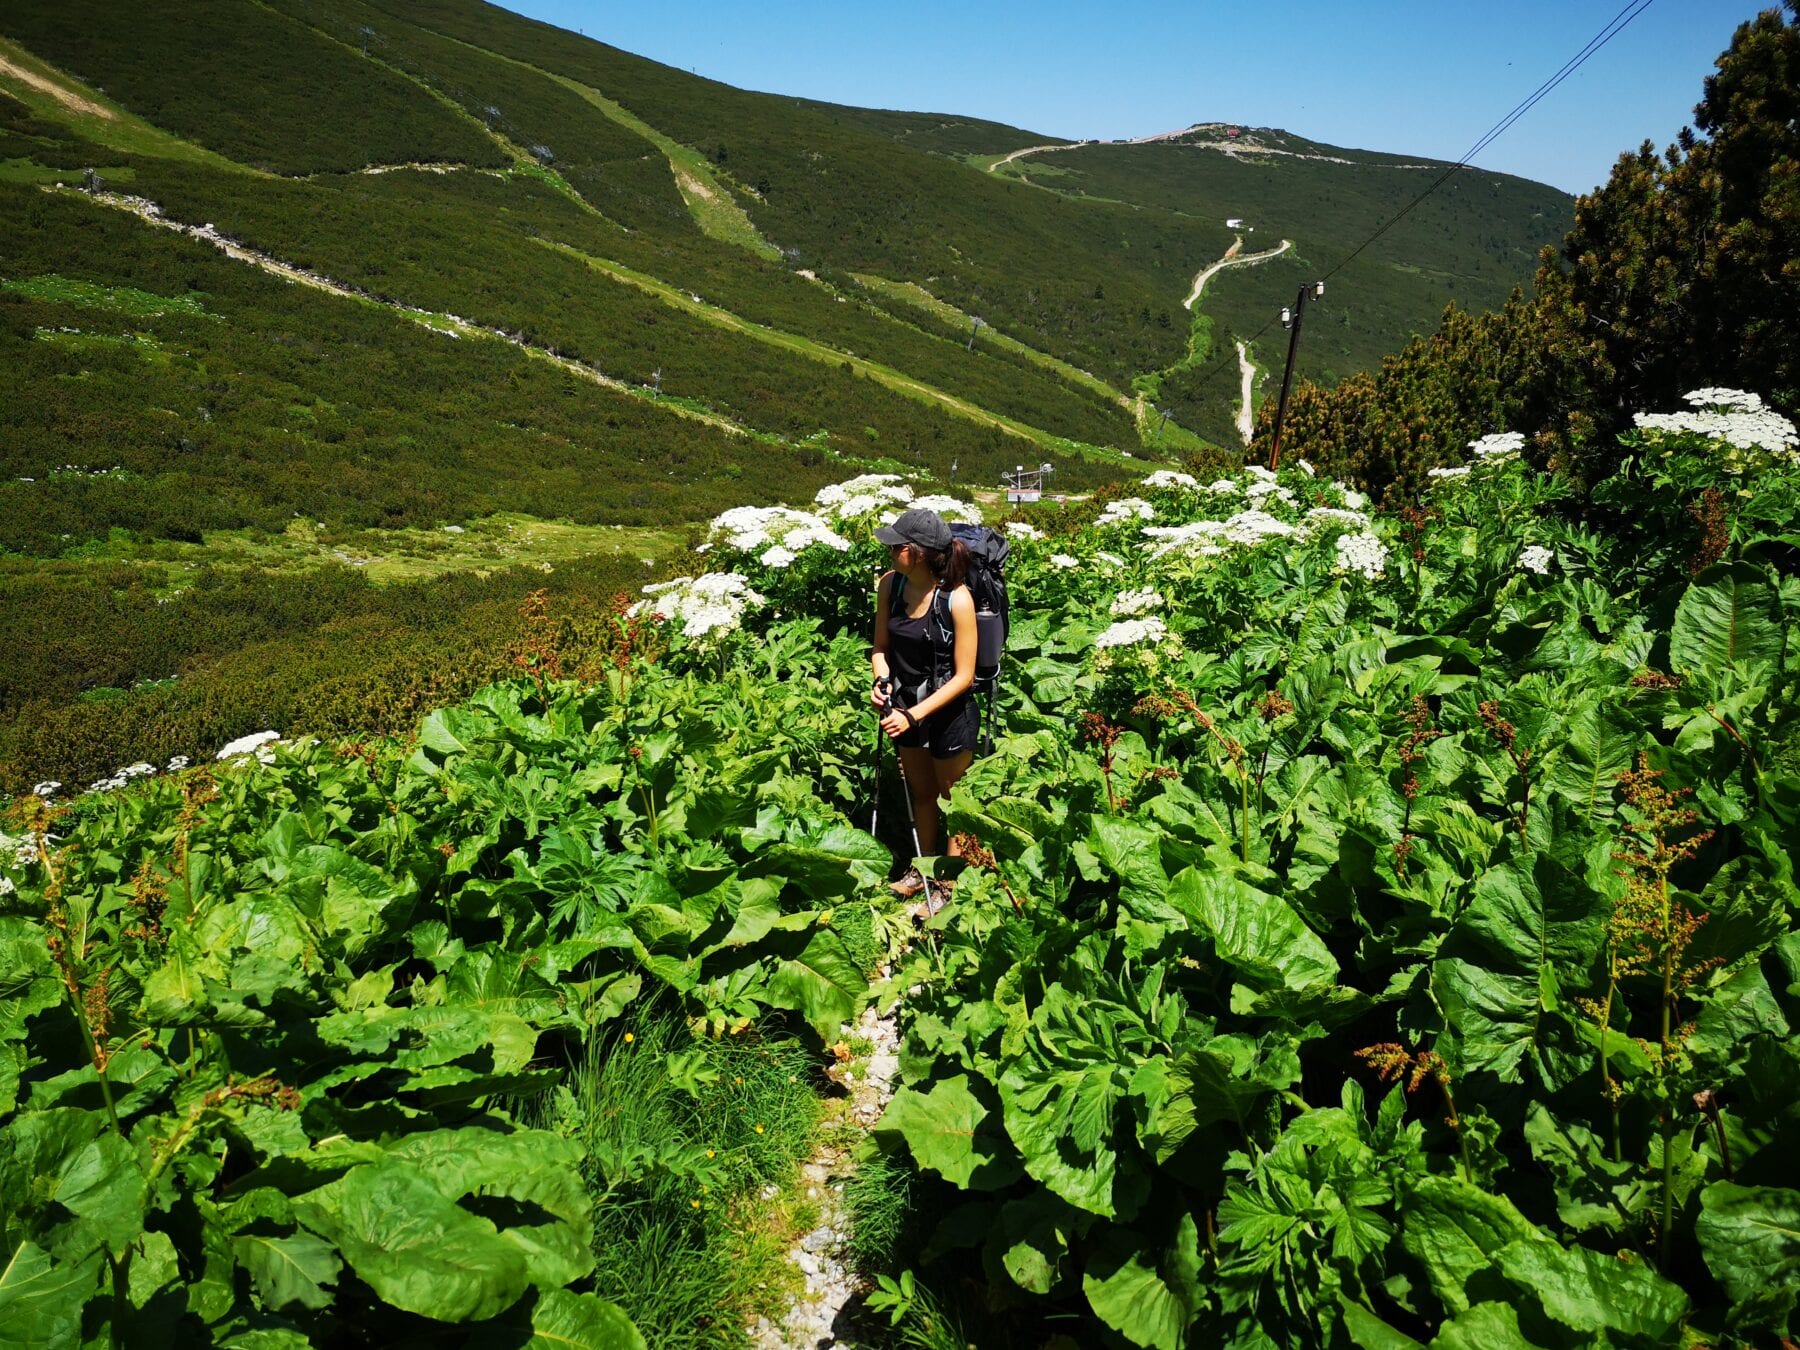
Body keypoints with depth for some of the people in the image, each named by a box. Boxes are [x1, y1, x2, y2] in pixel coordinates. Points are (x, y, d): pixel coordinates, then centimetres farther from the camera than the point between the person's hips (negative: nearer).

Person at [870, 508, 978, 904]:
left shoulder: (956, 599, -26)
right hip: (906, 709, 5)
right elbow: (882, 646, 3)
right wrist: (881, 681, -17)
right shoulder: (889, 584, -11)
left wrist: (913, 716, -22)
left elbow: (963, 676, -20)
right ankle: (924, 864, 47)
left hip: (949, 715, -5)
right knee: (921, 793, 26)